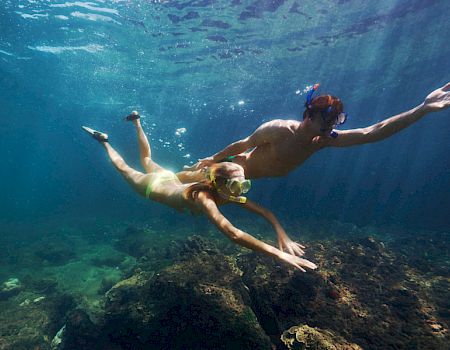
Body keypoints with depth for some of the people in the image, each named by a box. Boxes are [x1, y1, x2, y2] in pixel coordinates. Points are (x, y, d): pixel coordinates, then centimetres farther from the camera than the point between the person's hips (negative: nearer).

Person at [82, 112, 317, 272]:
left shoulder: (230, 193, -27)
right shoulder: (204, 197, -47)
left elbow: (266, 212, -23)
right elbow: (232, 234, -59)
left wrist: (283, 236, -38)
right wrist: (278, 254, -59)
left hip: (169, 179, 5)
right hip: (153, 186, -5)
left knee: (146, 161, 32)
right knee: (124, 169, 23)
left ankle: (137, 122, 48)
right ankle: (104, 141, 43)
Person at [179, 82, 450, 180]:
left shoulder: (325, 139, -15)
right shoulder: (278, 130, -34)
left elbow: (372, 133, -18)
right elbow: (242, 145, -22)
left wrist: (424, 108, -24)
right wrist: (213, 159, -8)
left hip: (250, 175, 6)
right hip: (239, 168, -6)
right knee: (192, 177, 16)